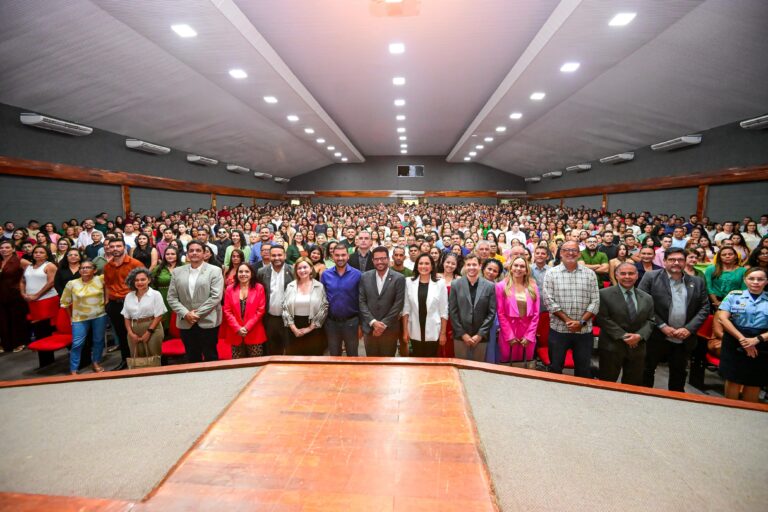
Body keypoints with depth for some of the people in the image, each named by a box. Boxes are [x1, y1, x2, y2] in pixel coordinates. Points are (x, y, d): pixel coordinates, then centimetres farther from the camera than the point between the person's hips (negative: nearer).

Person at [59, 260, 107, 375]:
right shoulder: (72, 284, -2)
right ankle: (73, 370, 8)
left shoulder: (100, 279, -4)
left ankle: (96, 363, 27)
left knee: (98, 341, 10)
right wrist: (71, 316, 9)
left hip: (99, 316, 0)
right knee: (77, 344, -3)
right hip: (80, 318, 0)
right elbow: (65, 302, 7)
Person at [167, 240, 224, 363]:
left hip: (208, 322, -3)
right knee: (191, 359, 14)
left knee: (210, 358, 6)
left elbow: (216, 297, -10)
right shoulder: (177, 272, 9)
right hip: (186, 323, 3)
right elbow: (171, 297, 5)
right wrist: (185, 314, -8)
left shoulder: (214, 271, -2)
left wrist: (197, 313, -14)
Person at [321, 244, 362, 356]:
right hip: (331, 322, 2)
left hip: (351, 322, -2)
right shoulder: (325, 274, -3)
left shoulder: (357, 274, -8)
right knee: (334, 355, 18)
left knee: (352, 355, 14)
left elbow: (361, 300, -4)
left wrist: (361, 323, -4)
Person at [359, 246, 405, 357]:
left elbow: (398, 304, -8)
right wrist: (373, 322, -10)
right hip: (369, 328, 2)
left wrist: (384, 324, -11)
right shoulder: (365, 277, 2)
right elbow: (361, 302, 0)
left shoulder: (399, 278, -5)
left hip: (389, 329, -2)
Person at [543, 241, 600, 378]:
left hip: (584, 330, 2)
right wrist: (567, 320, -13)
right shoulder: (551, 274, -1)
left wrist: (581, 322, -11)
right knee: (555, 367, 9)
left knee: (583, 369, 13)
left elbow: (595, 302, 0)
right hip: (558, 329, -1)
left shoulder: (590, 274, 4)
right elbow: (549, 301, -7)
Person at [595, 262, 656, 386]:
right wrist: (623, 336, -16)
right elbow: (603, 319, -10)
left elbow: (650, 321, 8)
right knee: (606, 384, 4)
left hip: (637, 347, 5)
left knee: (633, 385, 13)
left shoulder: (647, 298, 11)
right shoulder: (605, 294, -6)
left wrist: (640, 335, -11)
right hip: (611, 347, -4)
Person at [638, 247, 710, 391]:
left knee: (679, 374, 17)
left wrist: (689, 328, -8)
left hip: (685, 339, 4)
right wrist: (662, 326, -14)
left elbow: (704, 308, 5)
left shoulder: (697, 283, 7)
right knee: (647, 370, 7)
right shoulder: (651, 277, -5)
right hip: (656, 336, -3)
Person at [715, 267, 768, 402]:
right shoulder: (734, 295, 0)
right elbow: (722, 318, -8)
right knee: (733, 380, 6)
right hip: (734, 344, -1)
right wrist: (742, 338, -14)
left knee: (754, 383, 10)